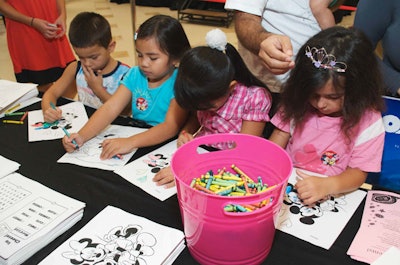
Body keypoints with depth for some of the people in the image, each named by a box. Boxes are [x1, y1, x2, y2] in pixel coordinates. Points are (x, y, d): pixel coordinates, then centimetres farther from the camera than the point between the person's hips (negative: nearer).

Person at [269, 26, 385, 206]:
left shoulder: (367, 121, -10)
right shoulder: (298, 104, -1)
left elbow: (358, 172, -8)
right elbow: (276, 141, 3)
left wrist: (326, 186, -29)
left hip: (332, 196, -2)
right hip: (287, 187, 2)